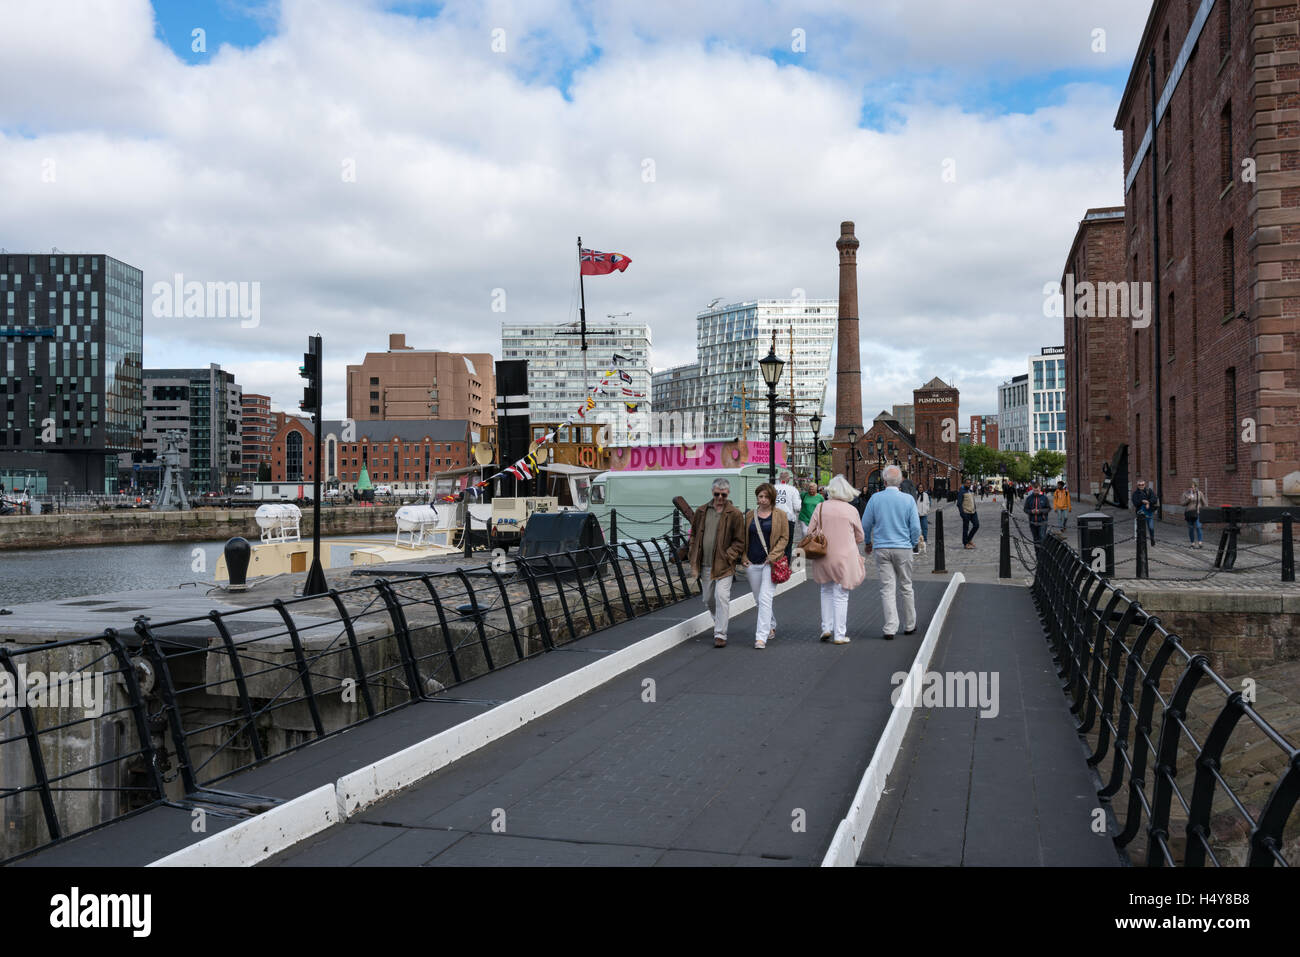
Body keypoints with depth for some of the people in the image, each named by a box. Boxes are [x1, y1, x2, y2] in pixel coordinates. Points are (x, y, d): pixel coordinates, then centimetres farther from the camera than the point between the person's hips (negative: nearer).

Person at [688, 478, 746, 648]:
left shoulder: (734, 514, -4)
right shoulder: (701, 511, 7)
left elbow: (739, 541, -2)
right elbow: (694, 534, 14)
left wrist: (727, 556, -14)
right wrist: (694, 560, 7)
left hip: (724, 565, -5)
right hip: (705, 565, 5)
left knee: (722, 597, -14)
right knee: (708, 599, 15)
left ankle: (720, 634, -9)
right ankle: (719, 623, 40)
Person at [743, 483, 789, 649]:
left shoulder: (780, 515, 0)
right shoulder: (750, 515, 10)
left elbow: (784, 537, 0)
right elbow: (744, 538, 16)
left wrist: (773, 555, -11)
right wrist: (744, 557, 3)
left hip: (770, 563, -4)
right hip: (752, 563, 5)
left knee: (765, 598, -13)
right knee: (758, 599, 13)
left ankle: (761, 636, -13)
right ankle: (771, 626, 36)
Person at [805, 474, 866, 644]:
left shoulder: (821, 507, -3)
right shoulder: (851, 510, -5)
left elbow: (810, 532, 2)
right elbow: (860, 537, 5)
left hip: (823, 557, 2)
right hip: (844, 557, -2)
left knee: (827, 591, 20)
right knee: (841, 595, 5)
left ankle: (826, 628, 17)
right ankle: (839, 635, 8)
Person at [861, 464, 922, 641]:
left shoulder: (875, 498, -4)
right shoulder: (908, 500, -5)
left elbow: (866, 525, 3)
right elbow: (915, 527, -4)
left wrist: (868, 542, 20)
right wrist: (913, 544, 14)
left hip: (882, 549, 0)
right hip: (903, 548, 0)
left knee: (887, 589, 1)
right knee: (906, 588, 13)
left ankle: (890, 628, -5)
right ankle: (909, 625, 24)